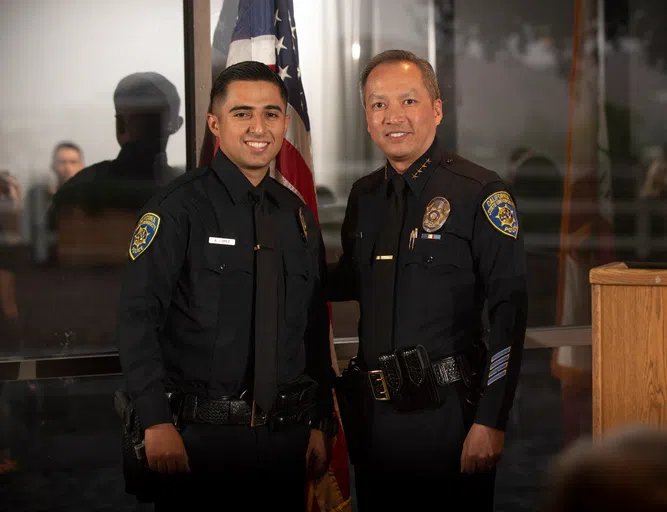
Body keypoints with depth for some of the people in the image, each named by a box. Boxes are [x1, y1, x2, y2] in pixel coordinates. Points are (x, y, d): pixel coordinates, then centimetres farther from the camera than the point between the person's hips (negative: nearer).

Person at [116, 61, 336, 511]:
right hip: (202, 437, -5)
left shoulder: (299, 217, 11)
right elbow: (138, 317, -12)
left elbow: (316, 329, 14)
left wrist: (322, 424, 10)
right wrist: (157, 423, -17)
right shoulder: (181, 208, -7)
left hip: (287, 437, 5)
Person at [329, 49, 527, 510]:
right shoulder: (364, 196, 10)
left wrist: (491, 421, -17)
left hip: (447, 414, -6)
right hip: (371, 414, 6)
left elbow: (509, 311, -13)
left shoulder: (479, 193, -9)